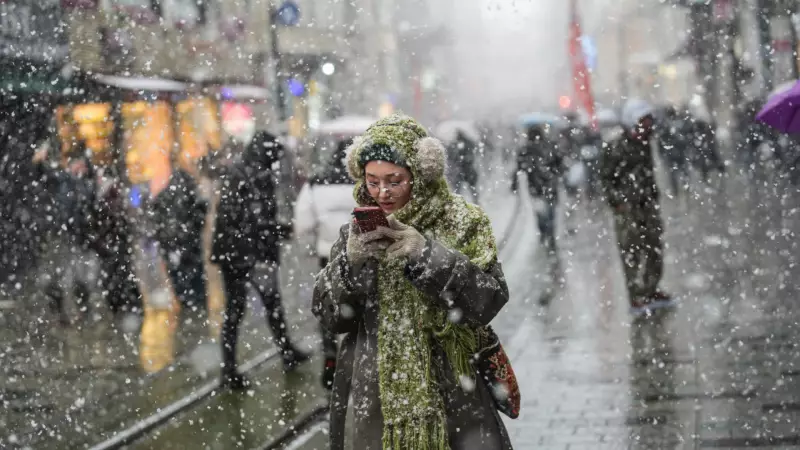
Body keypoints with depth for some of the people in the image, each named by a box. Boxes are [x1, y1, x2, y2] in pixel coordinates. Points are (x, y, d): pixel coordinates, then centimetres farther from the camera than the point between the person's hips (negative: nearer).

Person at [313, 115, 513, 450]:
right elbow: (328, 316, 0)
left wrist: (428, 255, -22)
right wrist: (349, 261, -16)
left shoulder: (463, 223, -3)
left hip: (452, 395, -2)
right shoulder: (357, 234, 5)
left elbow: (489, 301, -13)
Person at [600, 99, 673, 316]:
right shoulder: (616, 147, -13)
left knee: (655, 249, 12)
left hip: (647, 205, 8)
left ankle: (650, 292, 25)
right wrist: (618, 202, -15)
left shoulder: (645, 143, 12)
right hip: (628, 208, -8)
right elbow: (606, 178, -10)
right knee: (632, 253, -7)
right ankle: (637, 299, -5)